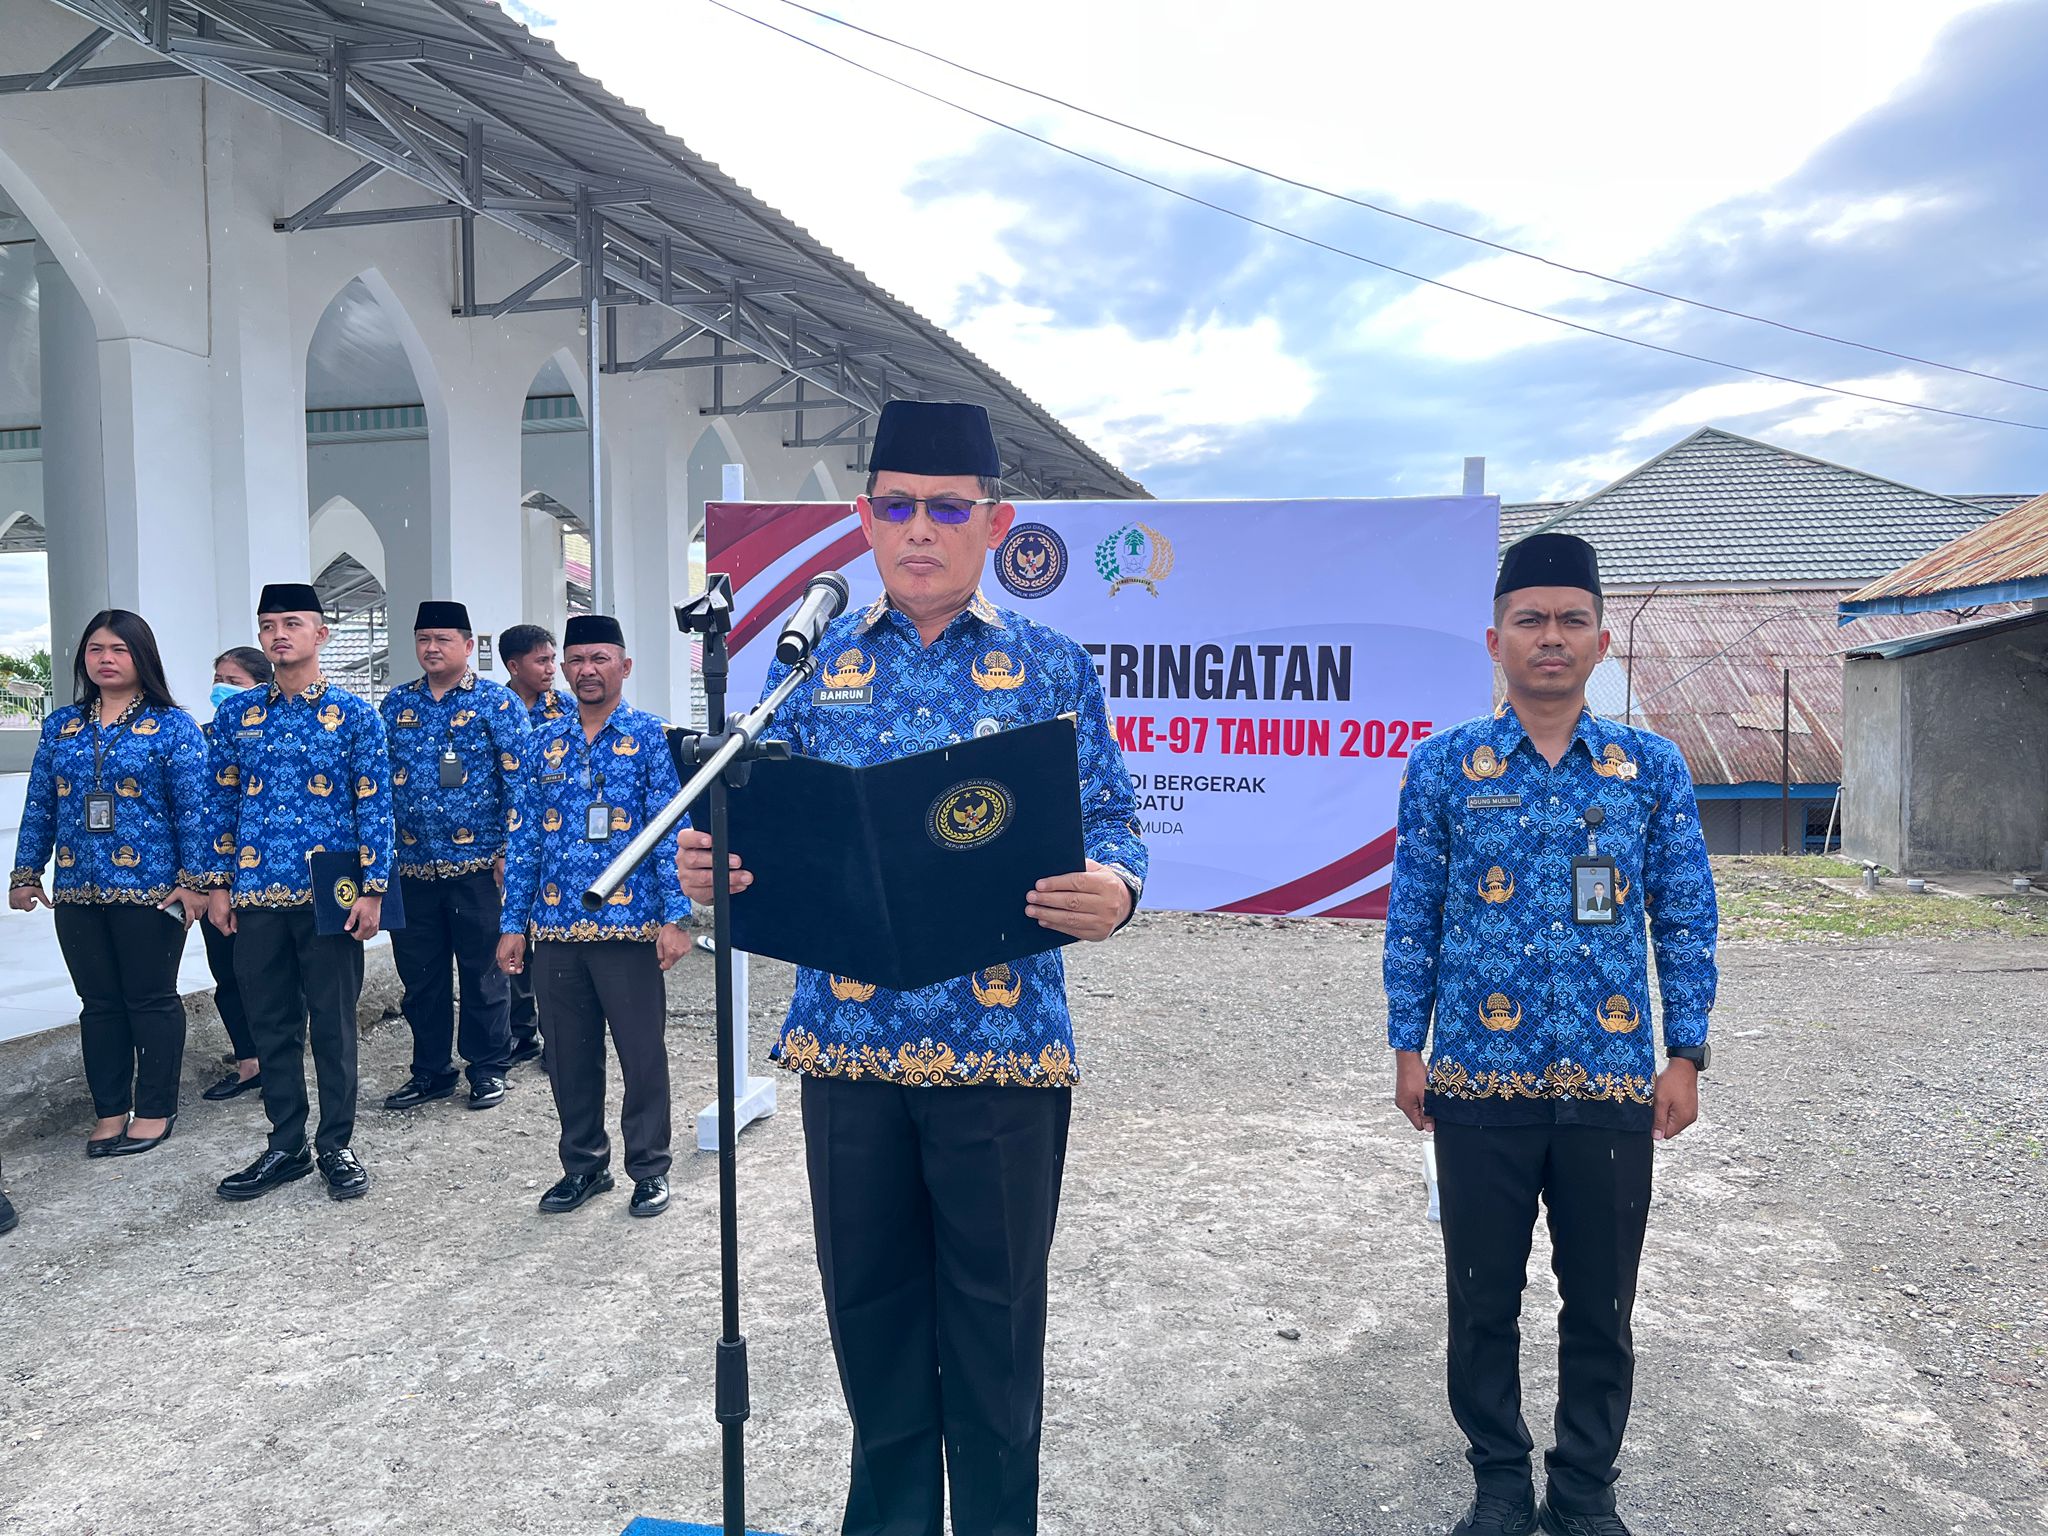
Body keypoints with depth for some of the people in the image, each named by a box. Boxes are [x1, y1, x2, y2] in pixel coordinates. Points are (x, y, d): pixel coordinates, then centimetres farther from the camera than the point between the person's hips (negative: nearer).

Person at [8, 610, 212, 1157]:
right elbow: (39, 805, 13)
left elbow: (193, 808, -8)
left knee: (152, 1000, 5)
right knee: (99, 1003, 11)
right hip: (78, 891, 5)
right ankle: (110, 1111, 22)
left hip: (151, 890, -4)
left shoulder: (172, 726, -4)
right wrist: (25, 872, 9)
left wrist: (195, 878, -13)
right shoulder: (61, 725, 10)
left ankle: (155, 1109, 17)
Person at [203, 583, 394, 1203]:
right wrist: (220, 884, 6)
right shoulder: (237, 713, 8)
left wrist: (372, 889, -9)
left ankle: (336, 1146, 18)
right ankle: (286, 1146, 23)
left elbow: (374, 804, -4)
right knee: (271, 1024, 11)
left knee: (333, 1023, 5)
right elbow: (224, 801, 11)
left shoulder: (354, 715, -2)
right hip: (257, 895, 3)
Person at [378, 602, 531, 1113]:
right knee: (419, 973, 11)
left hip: (477, 865, -4)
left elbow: (518, 779, -6)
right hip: (411, 865, 5)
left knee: (482, 971, 4)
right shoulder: (396, 704, 11)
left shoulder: (497, 702, -2)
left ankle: (490, 1068, 18)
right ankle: (431, 1069, 25)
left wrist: (509, 850, -12)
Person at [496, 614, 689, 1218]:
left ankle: (650, 1169, 19)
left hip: (630, 924, -4)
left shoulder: (651, 736, -1)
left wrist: (675, 916, -13)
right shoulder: (545, 742, 11)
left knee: (642, 1051, 4)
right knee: (568, 1053, 13)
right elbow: (526, 837, 11)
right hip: (556, 927, 4)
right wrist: (513, 923, 7)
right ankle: (584, 1164, 29)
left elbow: (670, 830, -6)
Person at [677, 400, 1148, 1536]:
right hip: (847, 1044, 2)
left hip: (1004, 1051, -2)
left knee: (994, 1325, 11)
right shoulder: (812, 667, 7)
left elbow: (1108, 825, 0)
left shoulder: (1051, 667, 2)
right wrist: (710, 869, -12)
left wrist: (1110, 891, -22)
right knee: (870, 1314, 17)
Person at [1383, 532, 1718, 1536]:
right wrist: (1407, 1049, 0)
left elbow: (1685, 922, 5)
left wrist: (1685, 1055, 1)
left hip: (1612, 1086, 1)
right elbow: (1412, 919, 2)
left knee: (1602, 1304, 13)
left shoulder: (1653, 768, 3)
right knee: (1483, 1300, 11)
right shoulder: (1443, 766, 0)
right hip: (1479, 1085, -1)